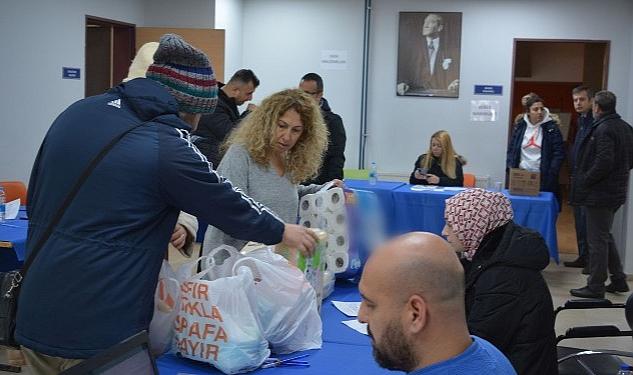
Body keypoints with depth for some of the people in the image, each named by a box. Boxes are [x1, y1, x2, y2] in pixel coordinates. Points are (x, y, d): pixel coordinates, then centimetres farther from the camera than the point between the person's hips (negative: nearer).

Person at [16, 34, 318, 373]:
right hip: (98, 336, -7)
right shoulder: (166, 147, -14)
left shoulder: (77, 113, 4)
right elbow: (229, 205, -2)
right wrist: (282, 232, 16)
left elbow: (36, 200, 14)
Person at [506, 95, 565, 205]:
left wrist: (551, 174, -11)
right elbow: (511, 150, 12)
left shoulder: (551, 128, 0)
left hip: (543, 178, -2)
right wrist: (510, 169, -1)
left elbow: (559, 153, -2)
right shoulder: (519, 126, 8)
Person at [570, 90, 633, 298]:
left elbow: (603, 163, -26)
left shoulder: (603, 129, -19)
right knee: (606, 236, 21)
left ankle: (595, 287, 6)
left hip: (599, 193, -10)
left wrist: (585, 181, -15)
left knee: (597, 240, -2)